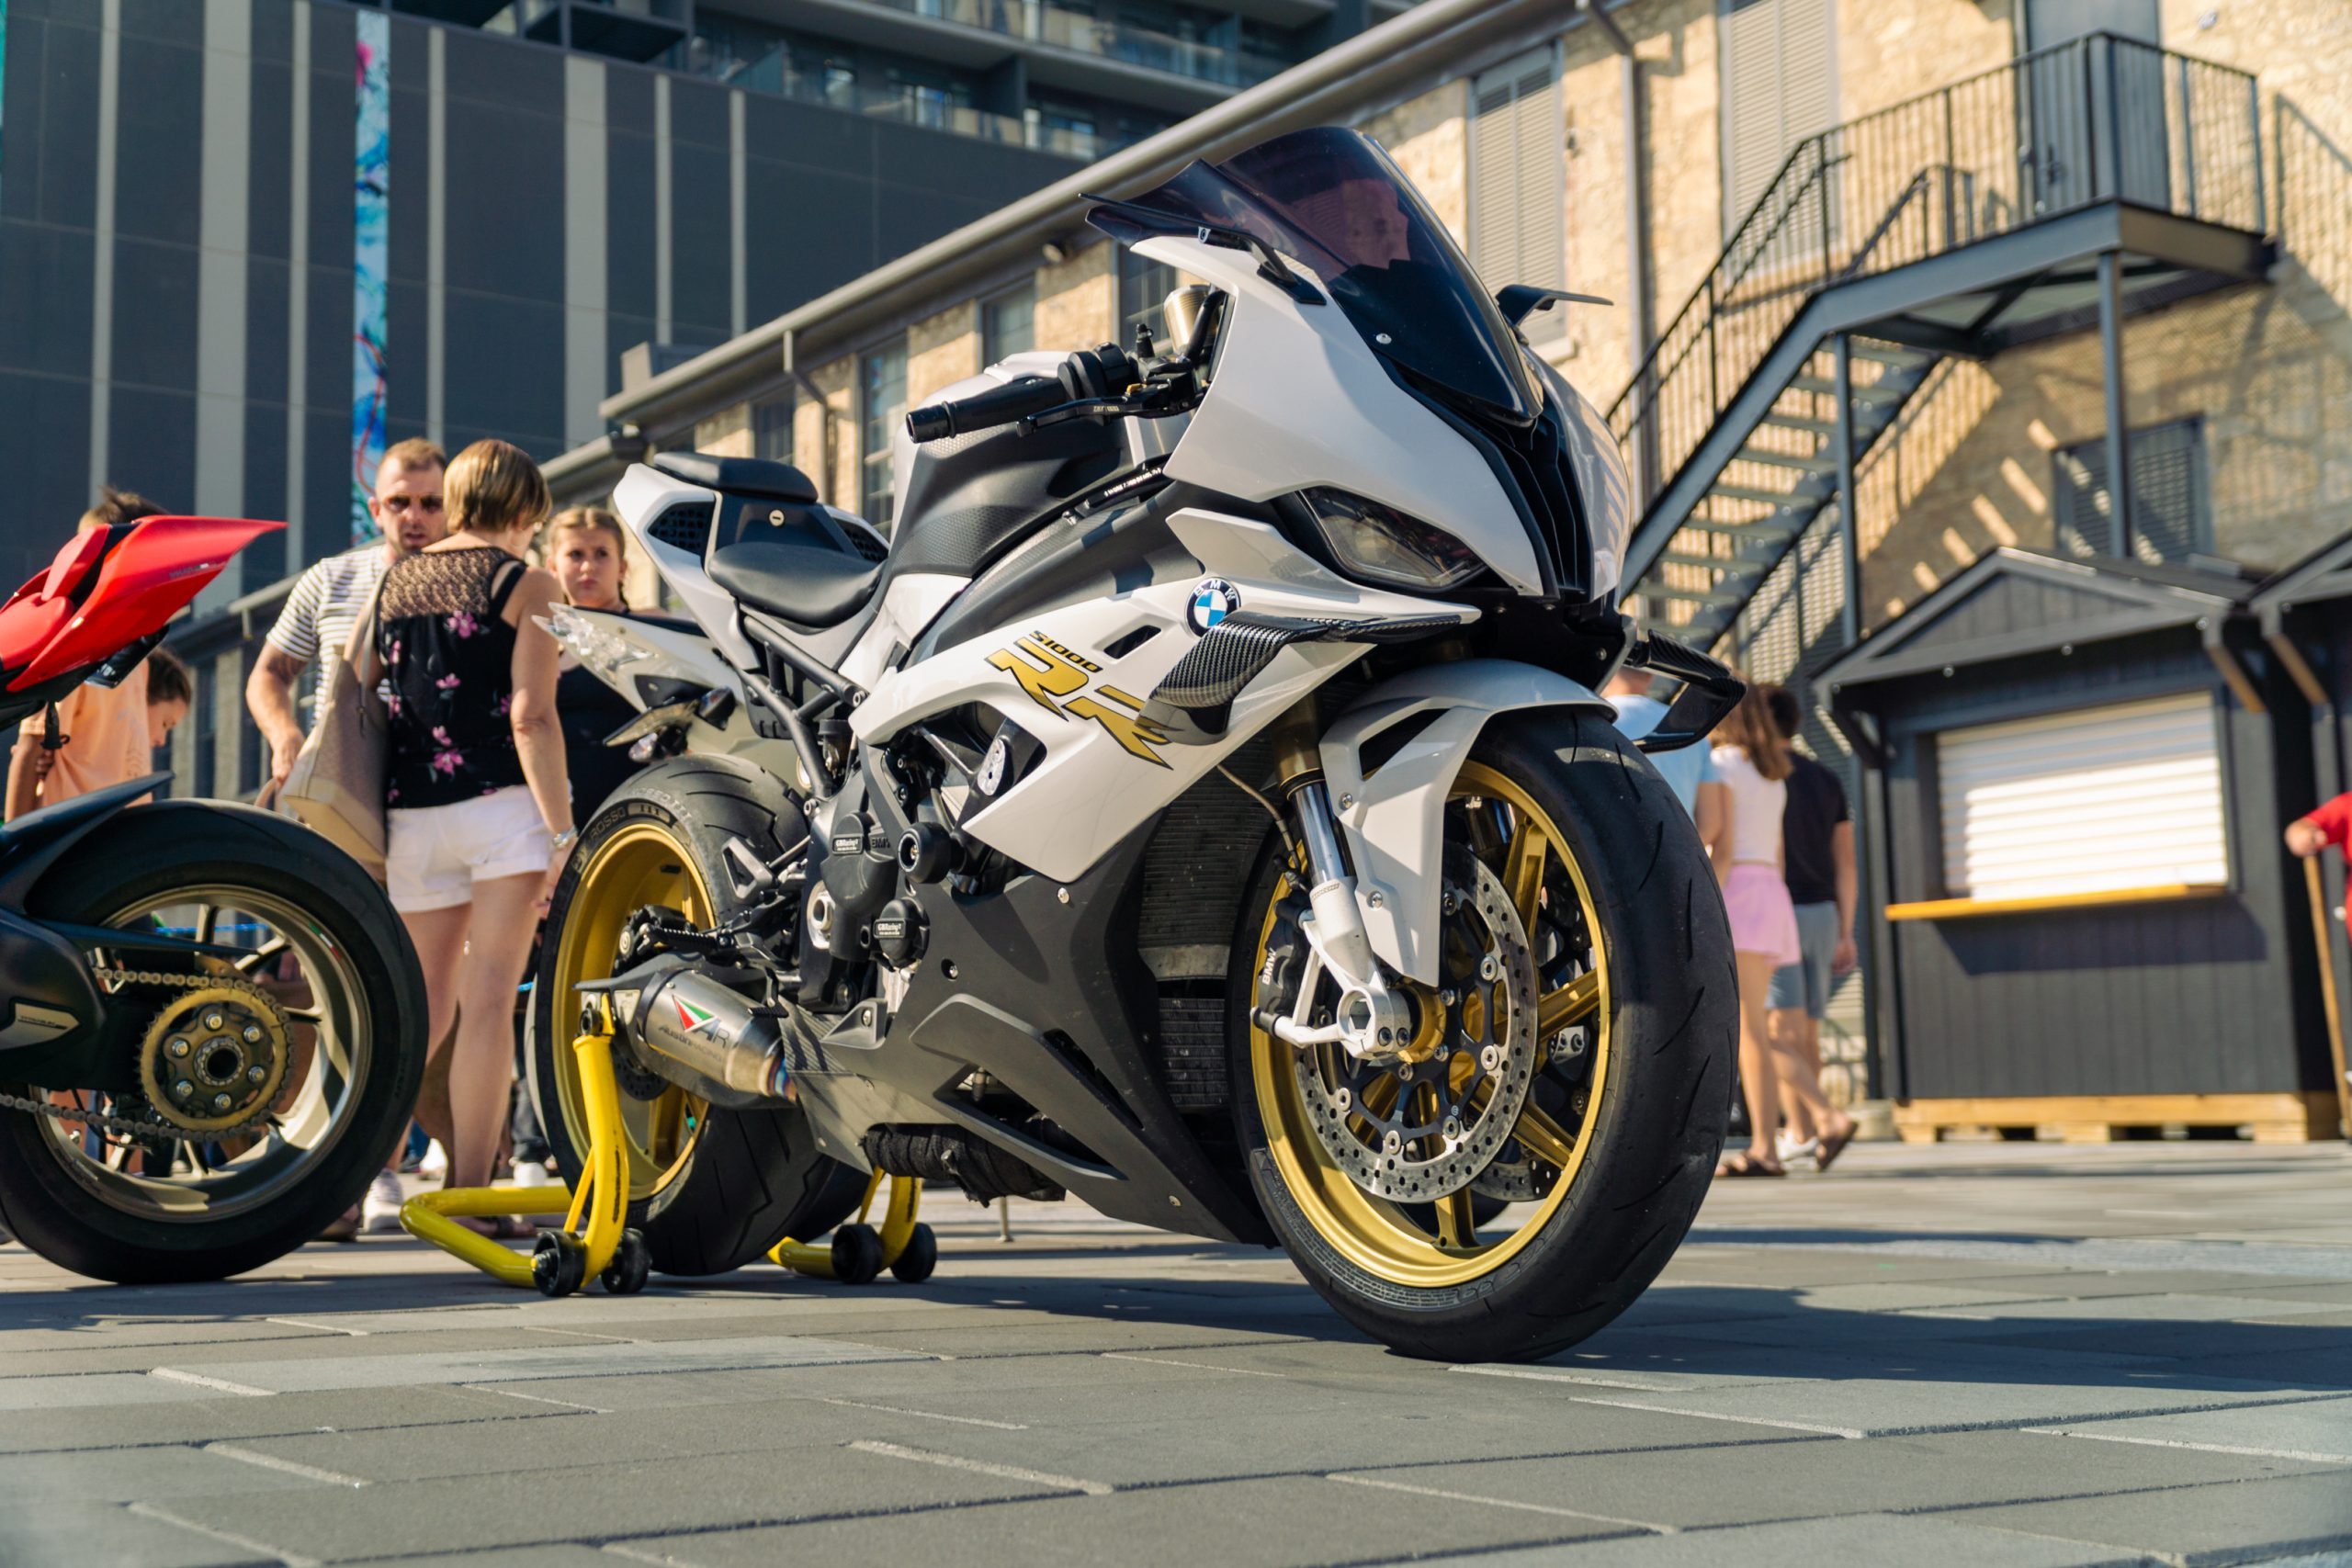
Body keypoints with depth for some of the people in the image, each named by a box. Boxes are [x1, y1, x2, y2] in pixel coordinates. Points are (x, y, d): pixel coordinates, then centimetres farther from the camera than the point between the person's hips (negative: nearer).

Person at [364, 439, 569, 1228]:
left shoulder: (391, 581, 15)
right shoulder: (525, 583, -1)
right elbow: (531, 716, -11)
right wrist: (561, 830, -10)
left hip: (411, 816, 5)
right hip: (502, 806, -5)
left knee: (424, 1005, 14)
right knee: (488, 998, -5)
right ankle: (470, 1193, -7)